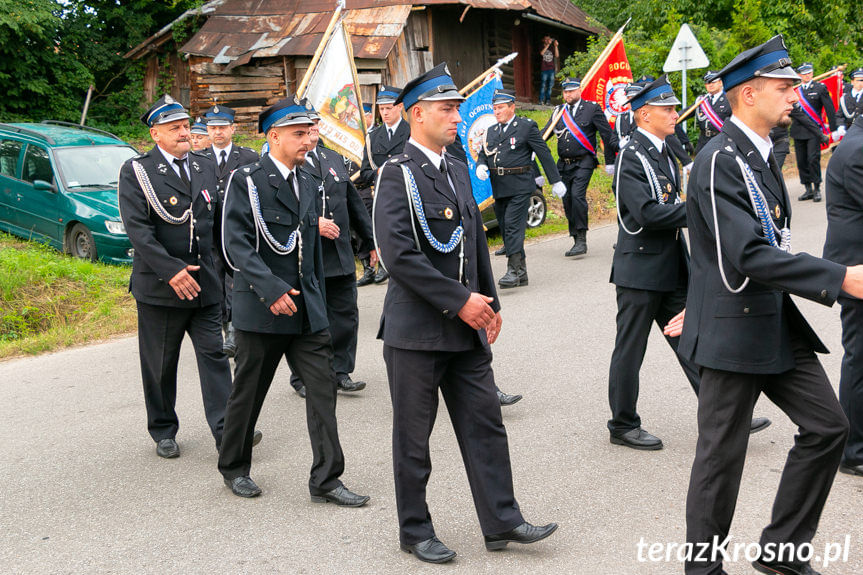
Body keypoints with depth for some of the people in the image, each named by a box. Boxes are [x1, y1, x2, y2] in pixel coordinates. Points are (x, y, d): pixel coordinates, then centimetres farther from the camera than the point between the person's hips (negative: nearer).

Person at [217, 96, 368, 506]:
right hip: (260, 308, -6)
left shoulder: (306, 184, 14)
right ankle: (233, 466, 28)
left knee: (323, 387, -1)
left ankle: (326, 480, 5)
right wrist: (272, 289, -25)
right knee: (249, 392, 8)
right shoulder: (246, 181, -7)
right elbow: (236, 244, -16)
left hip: (306, 308, 6)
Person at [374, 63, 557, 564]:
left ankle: (501, 522, 19)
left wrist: (490, 304, 12)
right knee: (414, 437, 6)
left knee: (486, 424, 9)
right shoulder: (398, 174, -12)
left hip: (466, 327, 7)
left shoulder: (458, 171, 13)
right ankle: (415, 531, 20)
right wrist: (459, 301, -19)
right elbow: (398, 255, -22)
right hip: (416, 329, -7)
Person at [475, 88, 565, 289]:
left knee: (513, 225, -16)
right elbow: (482, 155, 20)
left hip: (520, 185, -6)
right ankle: (521, 272, 14)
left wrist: (556, 181, 1)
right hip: (499, 188, 7)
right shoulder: (491, 131, 16)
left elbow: (544, 154, 1)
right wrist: (480, 166, -5)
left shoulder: (527, 126, -1)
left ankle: (514, 270, -17)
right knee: (505, 228, 7)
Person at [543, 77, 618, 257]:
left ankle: (582, 240, -17)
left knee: (577, 195, -22)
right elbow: (543, 134, 12)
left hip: (583, 163, -5)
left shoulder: (592, 109, -1)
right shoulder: (558, 112, 11)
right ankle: (576, 241, 17)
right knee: (567, 201, 5)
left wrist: (610, 161, 2)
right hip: (564, 164, 5)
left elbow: (608, 135, 2)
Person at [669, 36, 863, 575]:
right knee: (723, 454, 2)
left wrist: (700, 305, 23)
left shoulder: (760, 155, 12)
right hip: (734, 329, -9)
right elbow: (748, 254, -28)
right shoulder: (719, 161, -19)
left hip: (778, 320, 9)